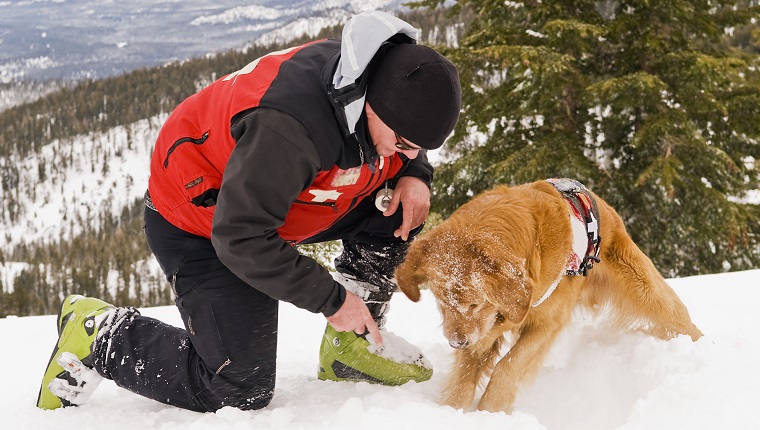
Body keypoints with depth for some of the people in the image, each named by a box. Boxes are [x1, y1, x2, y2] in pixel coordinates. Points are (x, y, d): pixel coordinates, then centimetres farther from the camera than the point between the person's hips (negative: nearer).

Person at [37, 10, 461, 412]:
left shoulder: (390, 77, -16)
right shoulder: (286, 130, -41)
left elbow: (412, 144, 9)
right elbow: (242, 238, -35)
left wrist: (415, 175, -15)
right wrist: (331, 298, -28)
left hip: (281, 193, 8)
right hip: (200, 225, -8)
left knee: (404, 203, -8)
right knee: (239, 392, -11)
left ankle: (353, 341, 3)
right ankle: (99, 334, 5)